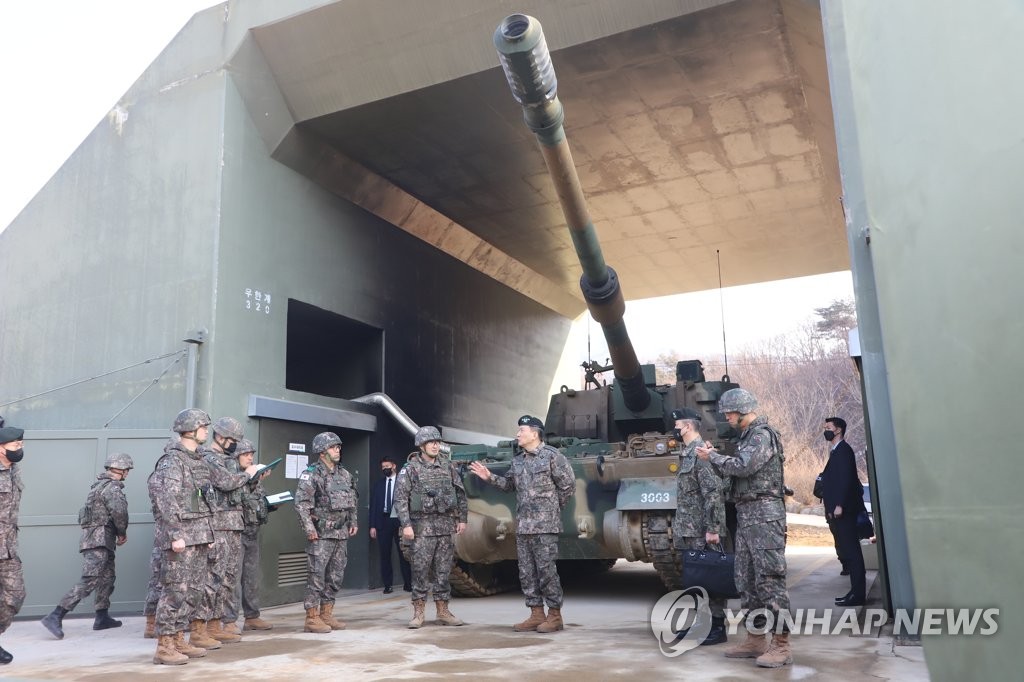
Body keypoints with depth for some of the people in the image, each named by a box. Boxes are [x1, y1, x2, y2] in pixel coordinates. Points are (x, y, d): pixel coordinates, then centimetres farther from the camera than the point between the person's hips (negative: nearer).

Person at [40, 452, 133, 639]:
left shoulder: (100, 484, 18)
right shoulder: (112, 487, -12)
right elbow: (119, 512, -25)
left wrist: (118, 533, 14)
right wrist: (122, 533, -7)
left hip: (92, 538, 10)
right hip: (99, 540, -10)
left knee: (107, 578, 18)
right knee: (88, 582, -12)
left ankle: (102, 618, 23)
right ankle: (55, 617, -15)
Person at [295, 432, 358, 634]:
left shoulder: (344, 474, 14)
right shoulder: (311, 475, -8)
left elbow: (352, 501, 22)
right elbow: (301, 503, -15)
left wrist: (353, 522, 15)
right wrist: (309, 528, -20)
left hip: (341, 534, 7)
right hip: (321, 534, -7)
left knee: (335, 577, 11)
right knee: (316, 576, -3)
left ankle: (327, 614, 21)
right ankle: (312, 618, 4)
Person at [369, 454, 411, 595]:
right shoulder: (378, 484, 11)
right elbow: (373, 505, 10)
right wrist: (372, 525, 2)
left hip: (400, 521, -3)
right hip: (383, 522, 3)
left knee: (403, 553, 2)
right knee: (385, 554, 4)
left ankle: (408, 584, 11)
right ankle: (387, 585, 11)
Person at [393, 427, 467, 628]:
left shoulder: (448, 466, 9)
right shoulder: (410, 469, -3)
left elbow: (460, 493, 13)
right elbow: (400, 498, -6)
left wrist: (462, 518, 8)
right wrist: (406, 524, -13)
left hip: (446, 524, 4)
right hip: (423, 525, -3)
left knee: (443, 570, 7)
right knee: (421, 570, -1)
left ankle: (443, 611, 16)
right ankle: (418, 612, 9)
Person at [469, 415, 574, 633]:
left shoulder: (552, 456, -7)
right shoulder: (517, 461, 13)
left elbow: (568, 485, -5)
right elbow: (508, 484, 22)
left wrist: (552, 507, 2)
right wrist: (490, 477, 7)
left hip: (545, 525, -7)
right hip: (522, 525, 7)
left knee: (546, 570, -3)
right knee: (526, 572, 8)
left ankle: (555, 615, 8)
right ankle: (536, 614, 18)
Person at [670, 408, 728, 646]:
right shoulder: (687, 453, 14)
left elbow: (713, 493, -22)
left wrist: (712, 529, -23)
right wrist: (678, 528, 20)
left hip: (703, 532, -9)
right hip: (688, 531, 9)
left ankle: (718, 628, 8)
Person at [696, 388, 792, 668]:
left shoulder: (762, 434, -11)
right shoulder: (748, 436, 17)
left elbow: (742, 467, -21)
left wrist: (713, 456, -7)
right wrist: (715, 456, 4)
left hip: (764, 514, -10)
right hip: (746, 516, 10)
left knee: (769, 579, -8)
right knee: (746, 580, 12)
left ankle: (781, 645, -3)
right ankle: (755, 640, 20)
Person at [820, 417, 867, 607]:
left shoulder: (843, 450, -8)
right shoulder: (837, 451, 20)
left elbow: (846, 478, -19)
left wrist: (839, 505, -23)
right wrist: (831, 509, 16)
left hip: (843, 510, -9)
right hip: (838, 511, 9)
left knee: (851, 551, -8)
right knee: (846, 551, 9)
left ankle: (857, 594, -6)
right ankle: (856, 591, 13)